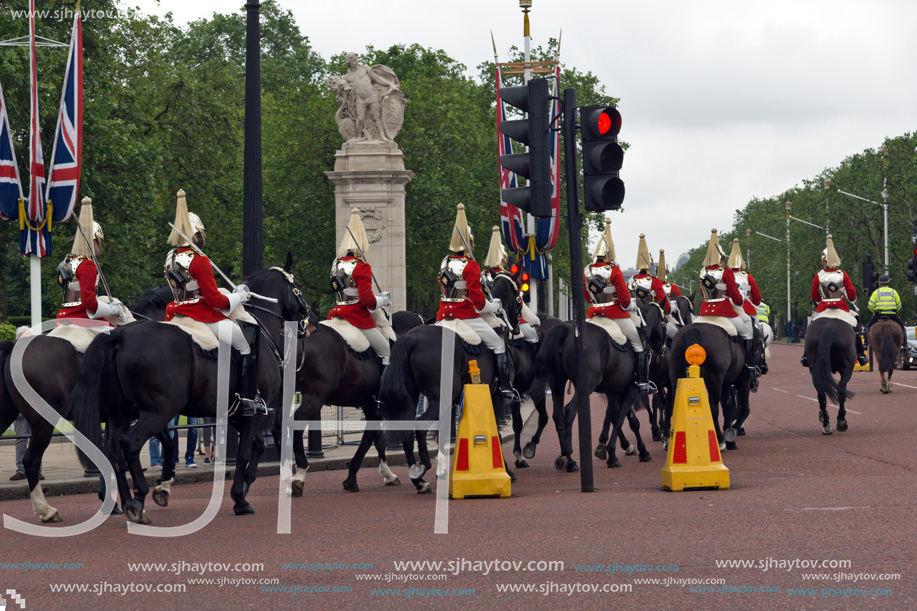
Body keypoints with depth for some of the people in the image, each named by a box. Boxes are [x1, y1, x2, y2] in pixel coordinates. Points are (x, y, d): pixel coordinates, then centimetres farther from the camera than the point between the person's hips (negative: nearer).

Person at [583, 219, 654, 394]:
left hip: (594, 313, 4)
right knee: (637, 342, 8)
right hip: (616, 313, -4)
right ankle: (642, 382, 5)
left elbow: (587, 297, 11)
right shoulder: (614, 271, -14)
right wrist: (631, 305, 7)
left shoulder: (586, 271, 1)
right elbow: (624, 299, -13)